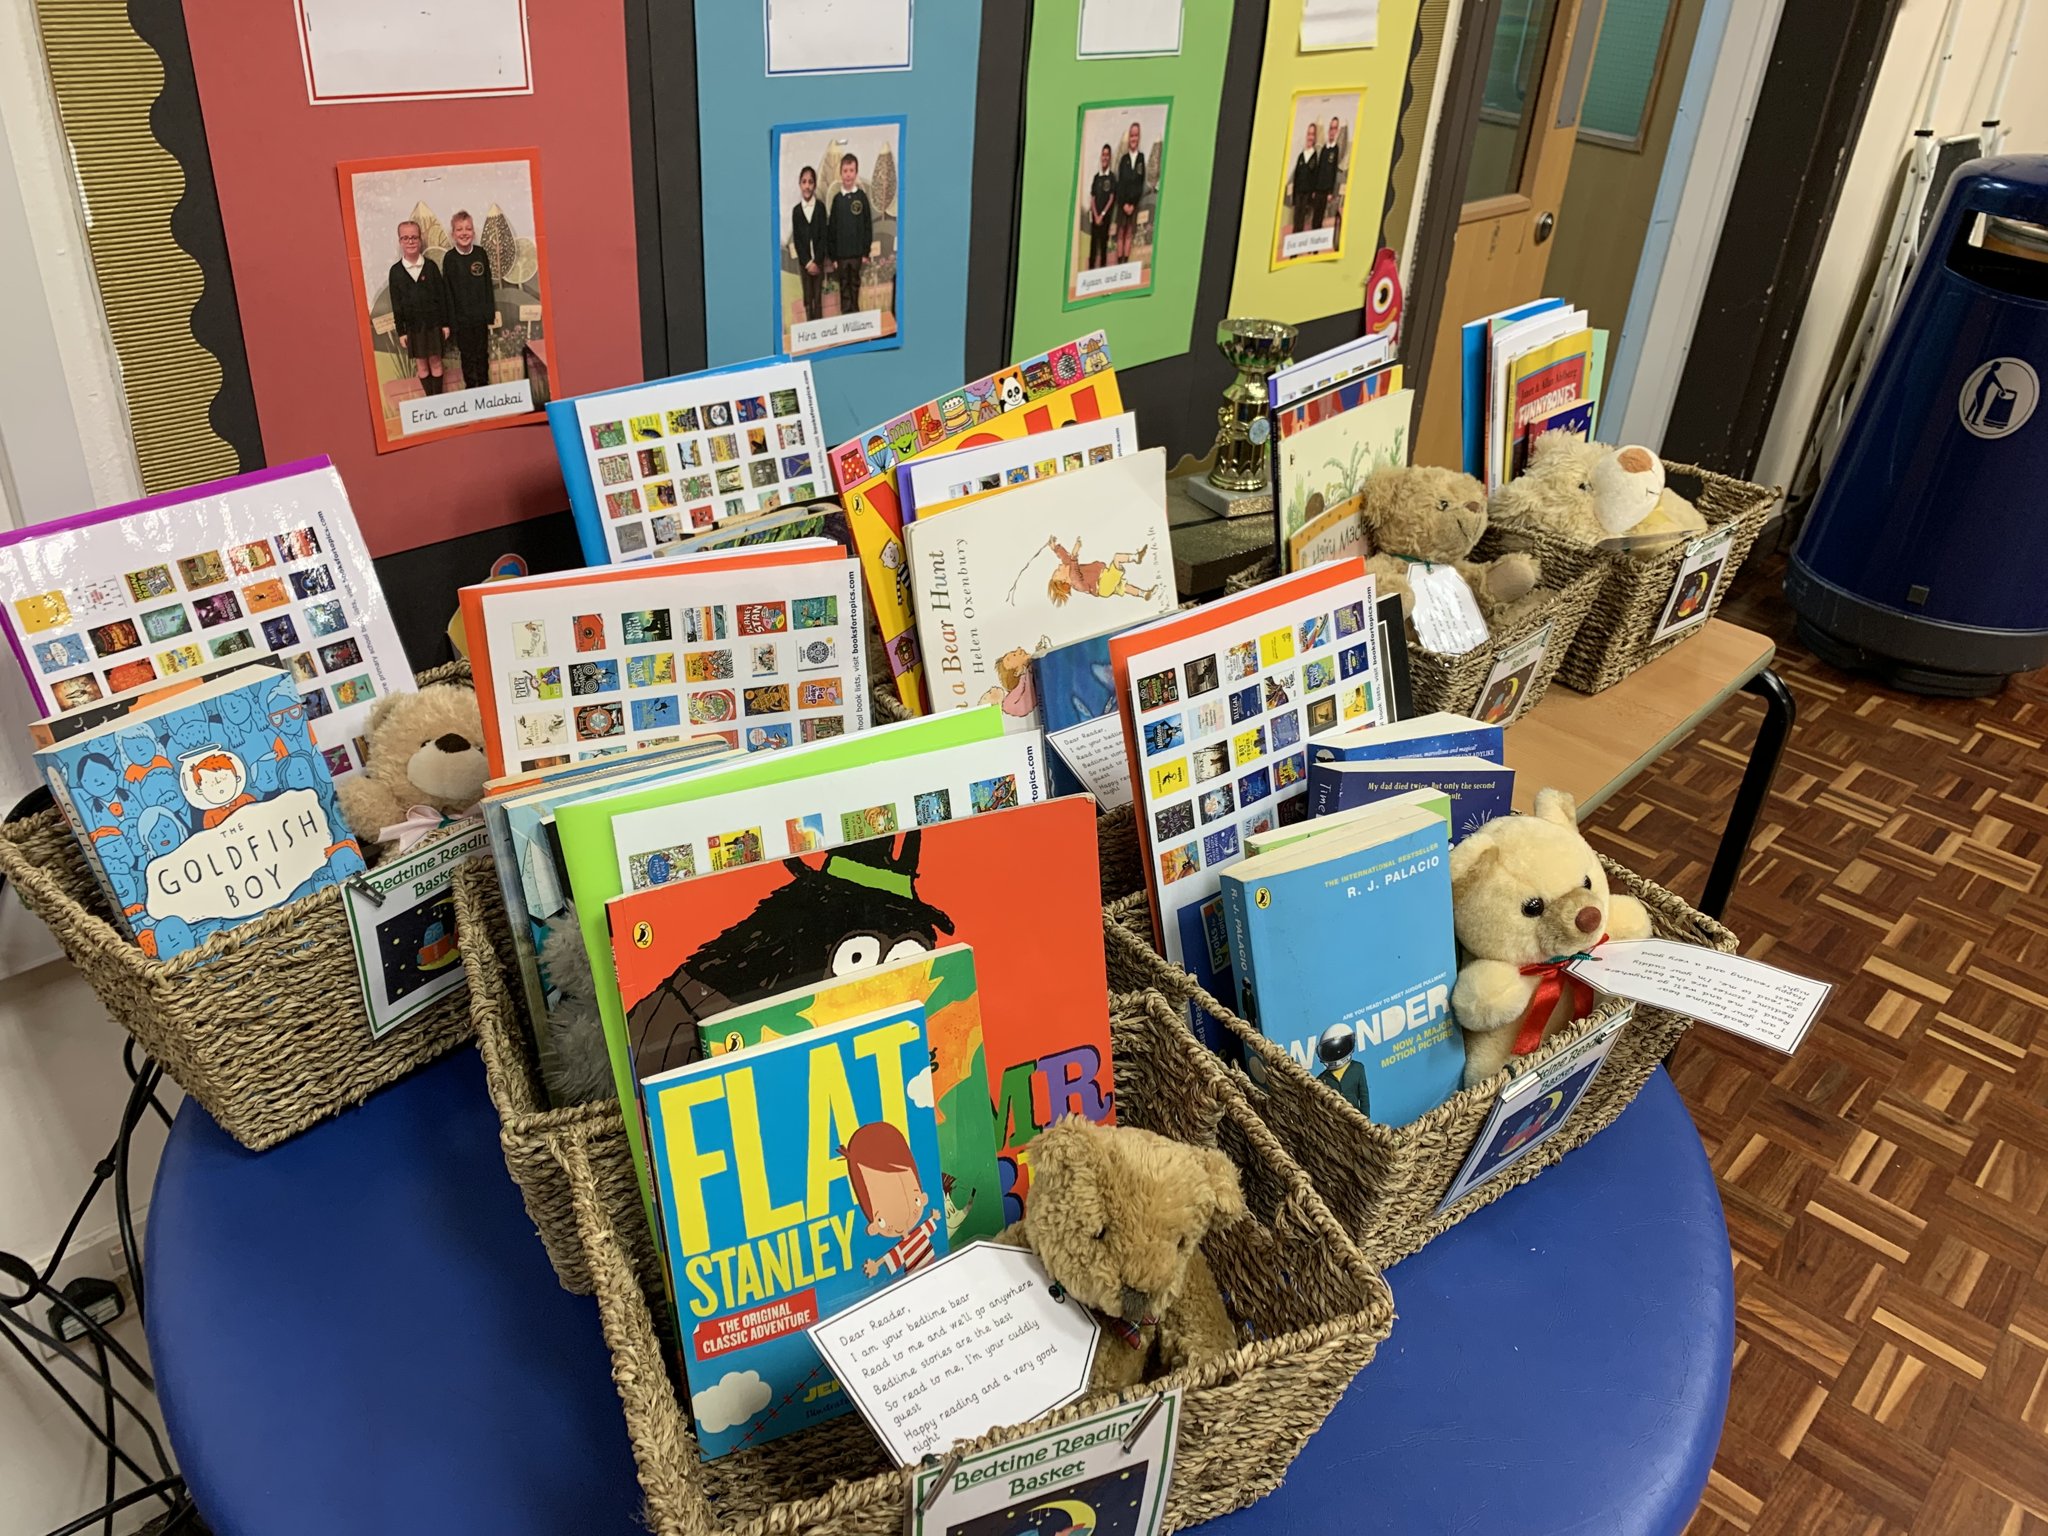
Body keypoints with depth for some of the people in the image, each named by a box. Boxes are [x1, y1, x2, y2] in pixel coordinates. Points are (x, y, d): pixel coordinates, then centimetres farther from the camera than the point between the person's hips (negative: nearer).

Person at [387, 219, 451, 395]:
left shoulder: (431, 266, -2)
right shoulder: (395, 271, -2)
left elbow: (442, 295, 0)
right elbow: (396, 304, 0)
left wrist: (445, 323, -2)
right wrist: (400, 331, -2)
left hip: (433, 324, -1)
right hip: (413, 326, 1)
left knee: (435, 363, 6)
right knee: (421, 366, 7)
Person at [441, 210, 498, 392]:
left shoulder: (481, 253, -2)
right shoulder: (449, 258, -7)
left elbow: (488, 284, 3)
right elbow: (447, 290, -5)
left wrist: (491, 313, 1)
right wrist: (451, 320, -7)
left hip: (481, 315, 1)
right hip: (461, 317, -1)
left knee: (482, 352, 11)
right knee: (467, 353, 8)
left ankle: (484, 385, 24)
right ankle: (470, 386, 20)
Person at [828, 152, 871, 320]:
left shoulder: (862, 197, -1)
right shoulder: (837, 199, 1)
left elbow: (868, 226, 1)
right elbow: (832, 229, 3)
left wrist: (866, 252, -2)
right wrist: (833, 256, 0)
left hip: (857, 252, 0)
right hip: (841, 253, 1)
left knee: (855, 285, 9)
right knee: (844, 286, 5)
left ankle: (855, 314, 18)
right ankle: (846, 313, 11)